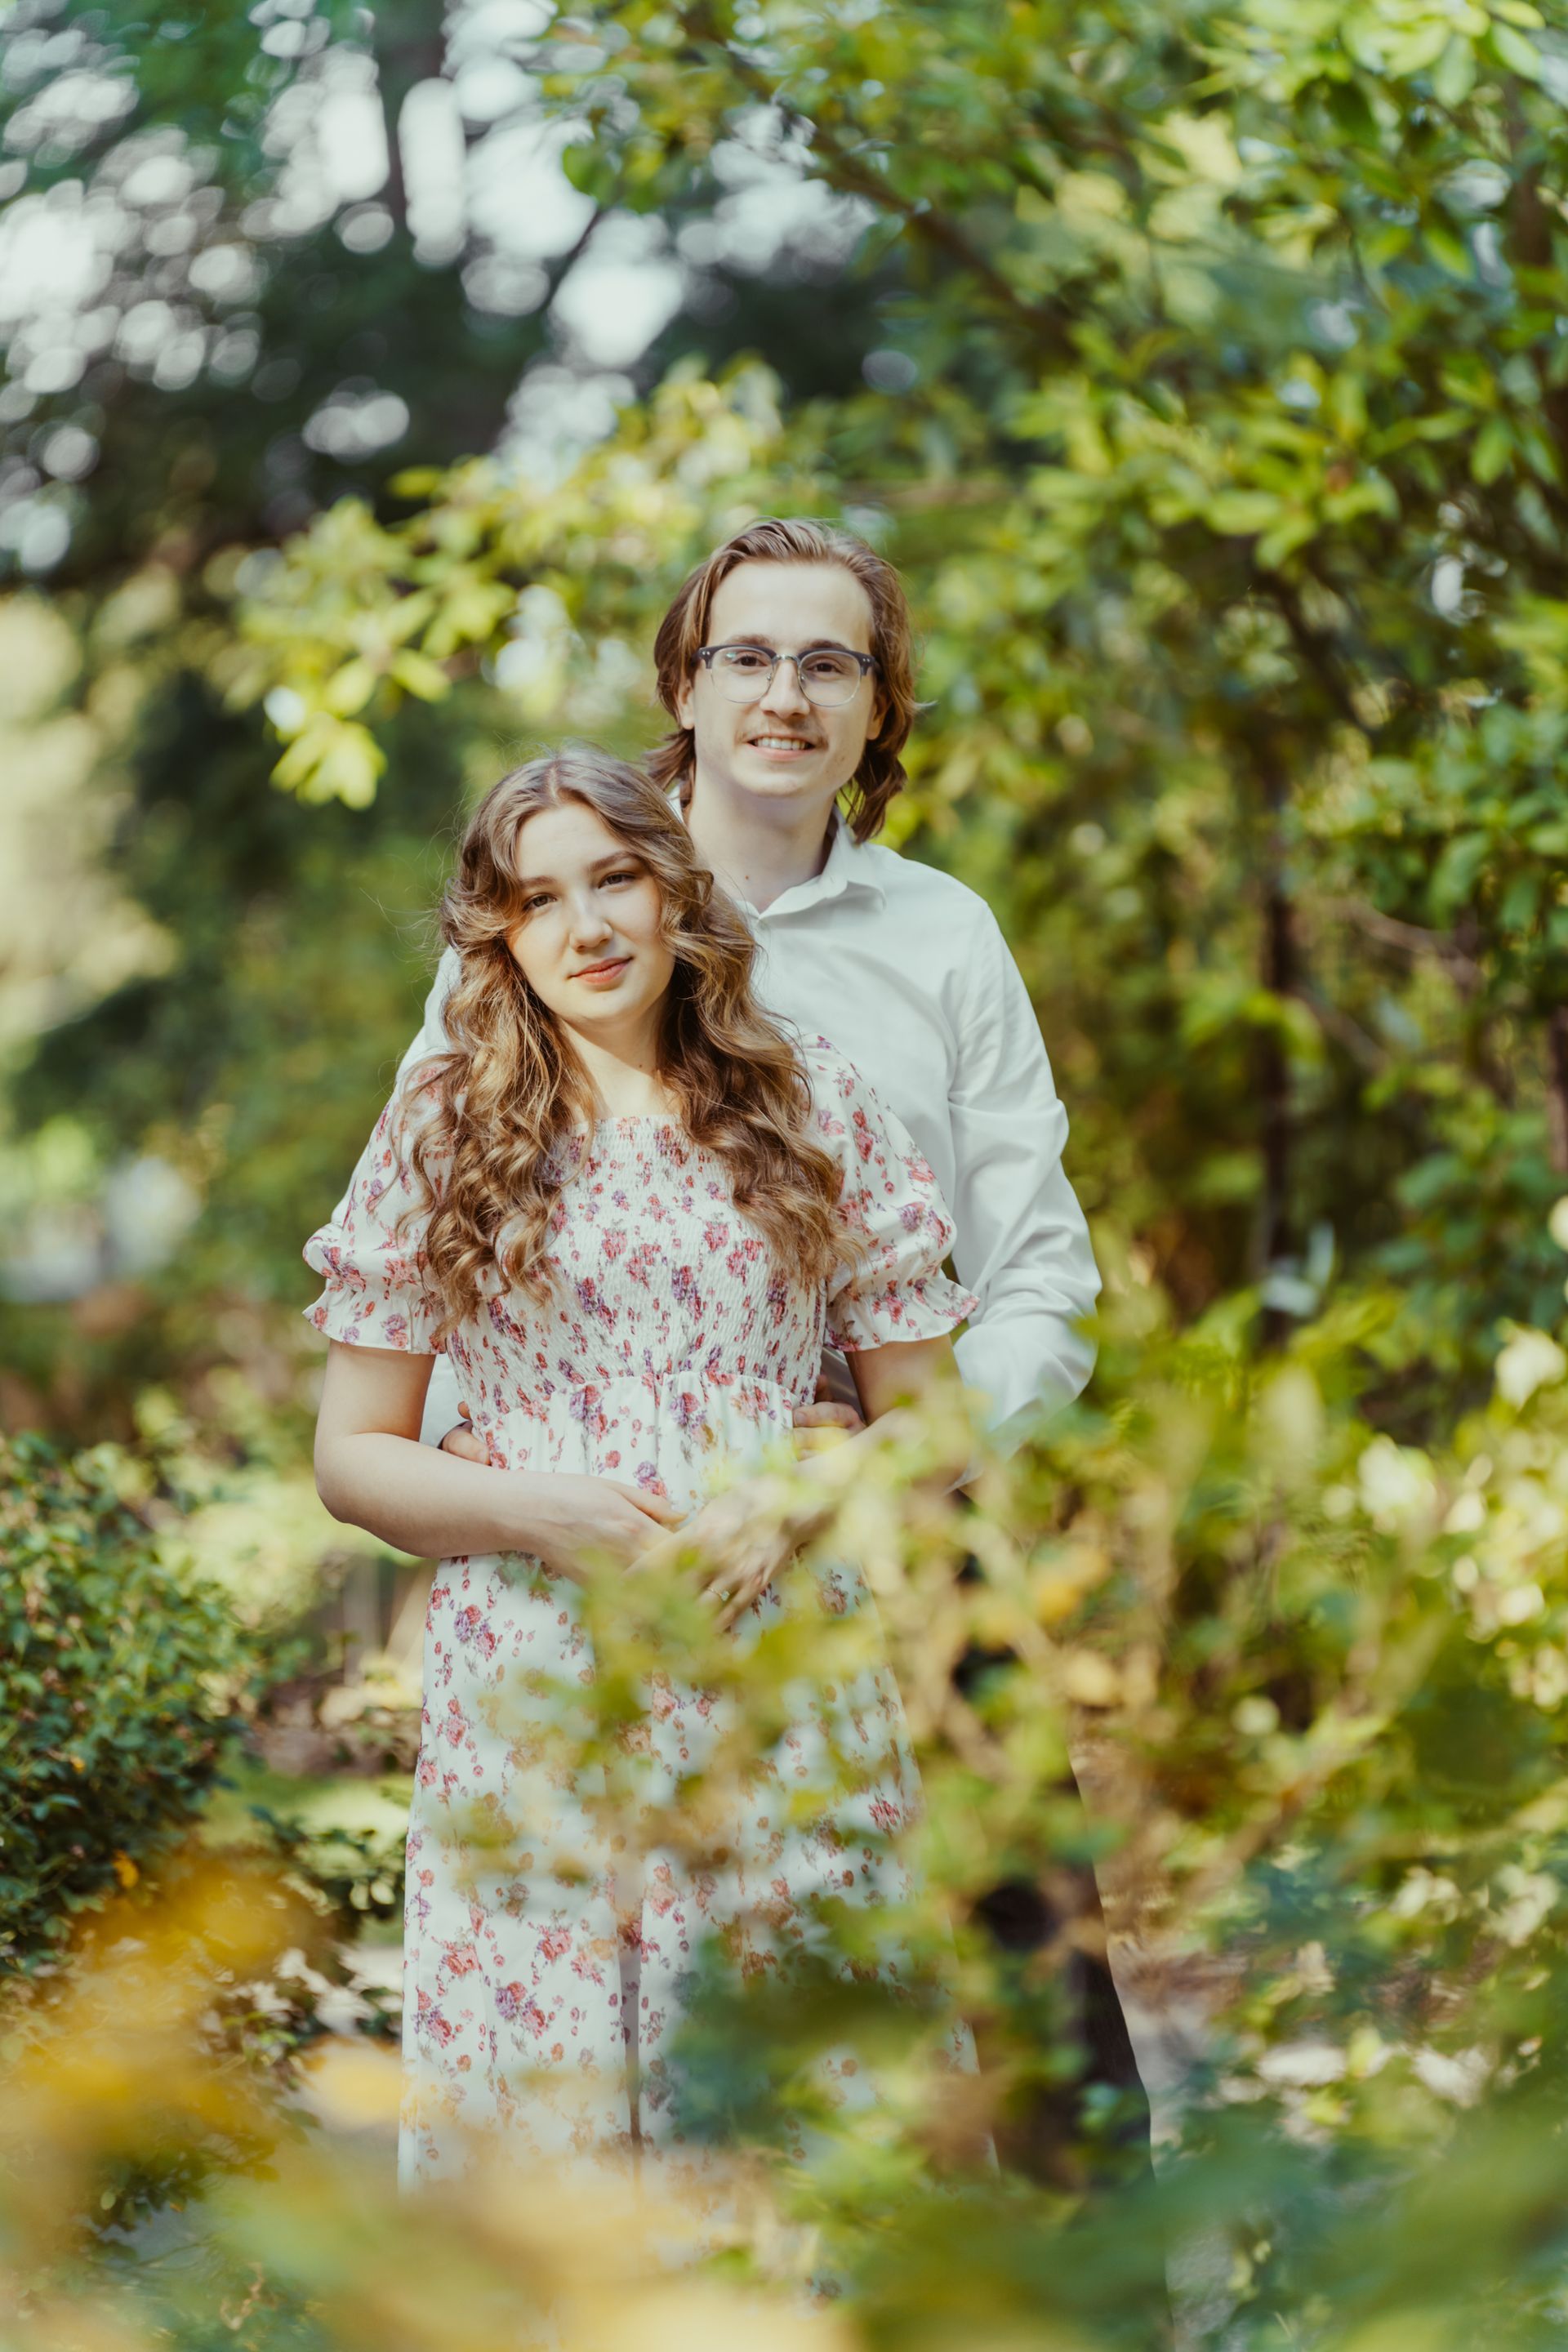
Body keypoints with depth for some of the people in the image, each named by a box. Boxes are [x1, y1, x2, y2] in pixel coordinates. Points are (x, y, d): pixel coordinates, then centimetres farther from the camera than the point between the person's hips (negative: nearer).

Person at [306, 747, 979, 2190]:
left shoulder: (819, 1114, 9)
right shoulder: (441, 1137, 6)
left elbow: (930, 1421, 11)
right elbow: (351, 1458, 6)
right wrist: (536, 1507, -11)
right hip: (534, 1703, -1)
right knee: (543, 2093, 0)